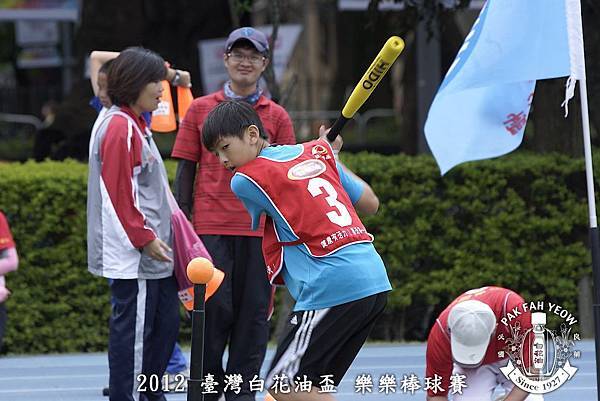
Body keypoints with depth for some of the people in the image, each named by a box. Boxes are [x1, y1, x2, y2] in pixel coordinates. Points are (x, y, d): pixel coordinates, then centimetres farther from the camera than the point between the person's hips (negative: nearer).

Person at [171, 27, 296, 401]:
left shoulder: (277, 116, 10)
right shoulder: (200, 109, 8)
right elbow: (185, 170, 8)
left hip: (260, 228, 1)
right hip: (211, 228, -1)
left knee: (254, 312, 0)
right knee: (214, 310, -3)